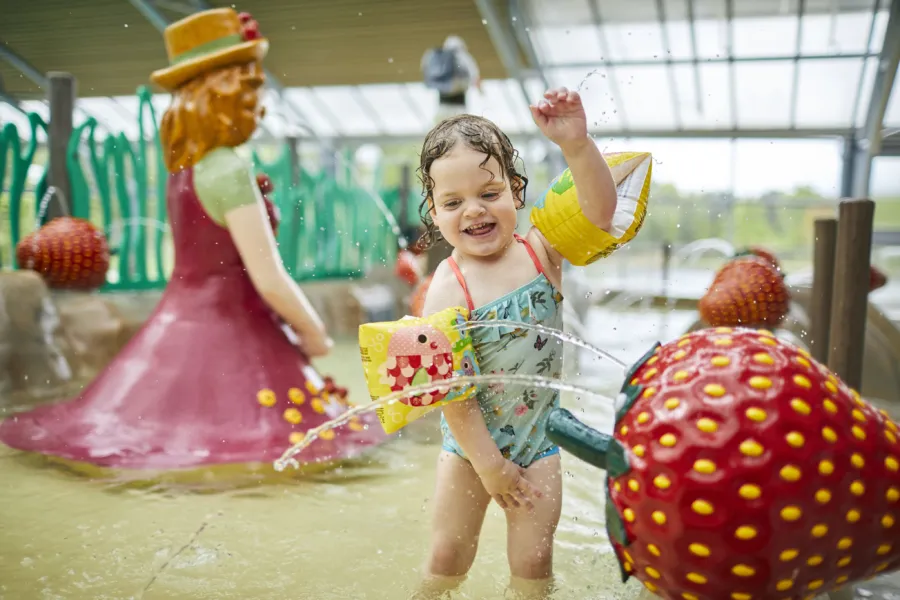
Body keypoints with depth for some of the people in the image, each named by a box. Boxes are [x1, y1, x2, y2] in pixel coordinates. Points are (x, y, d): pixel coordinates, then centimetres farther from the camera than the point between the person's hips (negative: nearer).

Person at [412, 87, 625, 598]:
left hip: (538, 438, 2)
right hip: (471, 442, -2)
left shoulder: (541, 251, -12)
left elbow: (600, 212, -27)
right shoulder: (449, 289, -21)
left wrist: (576, 144, -43)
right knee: (448, 557, 13)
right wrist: (488, 463, -13)